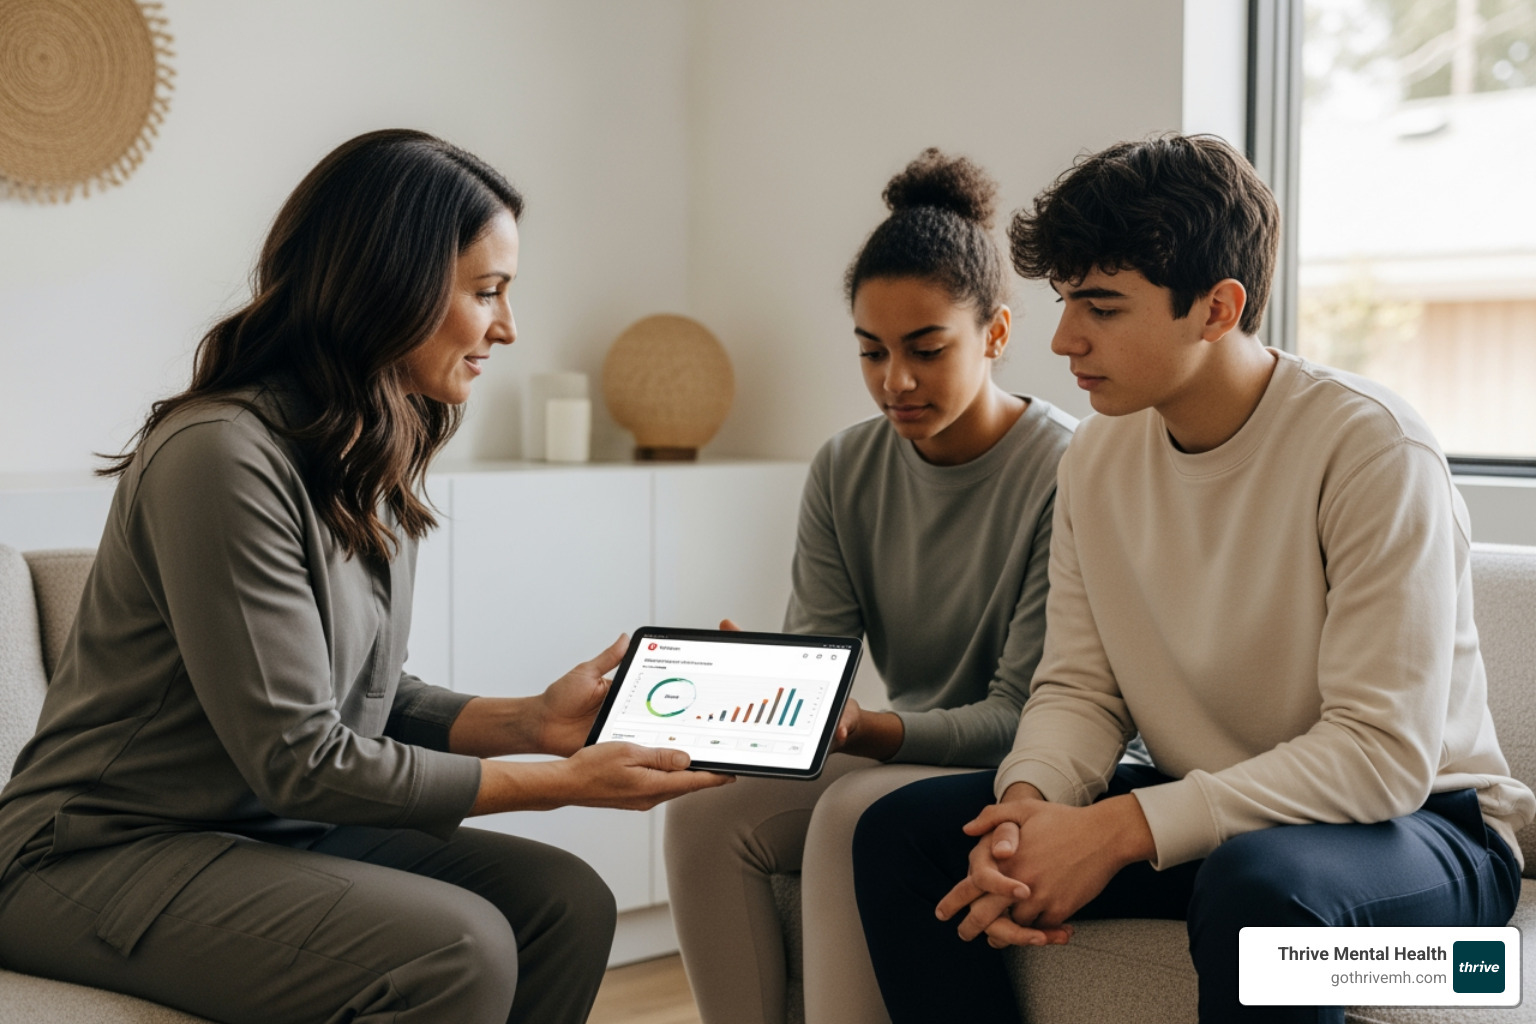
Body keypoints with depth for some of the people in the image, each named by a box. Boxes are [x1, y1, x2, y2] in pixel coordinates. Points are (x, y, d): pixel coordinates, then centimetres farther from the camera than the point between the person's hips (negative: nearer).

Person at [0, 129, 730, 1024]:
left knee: (568, 901, -8)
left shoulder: (374, 458, 8)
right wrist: (561, 781, -17)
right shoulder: (226, 455, -22)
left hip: (268, 831, 9)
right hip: (106, 852, -9)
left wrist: (531, 721, -4)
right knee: (460, 948, -28)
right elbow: (299, 761, -22)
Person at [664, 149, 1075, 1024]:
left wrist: (866, 730, -34)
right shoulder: (845, 473, 4)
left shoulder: (1067, 473, -15)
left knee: (854, 814, -31)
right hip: (899, 753, 6)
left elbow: (1022, 713, -17)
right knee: (709, 807, -18)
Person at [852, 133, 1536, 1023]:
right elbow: (1080, 689, 4)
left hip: (1417, 825, -6)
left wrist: (1120, 828, -29)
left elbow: (1384, 754, -24)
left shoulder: (1371, 447, -20)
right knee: (902, 830, -10)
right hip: (1205, 814, 6)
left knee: (1256, 880, -41)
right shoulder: (1098, 457, 1)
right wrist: (1030, 802, -20)